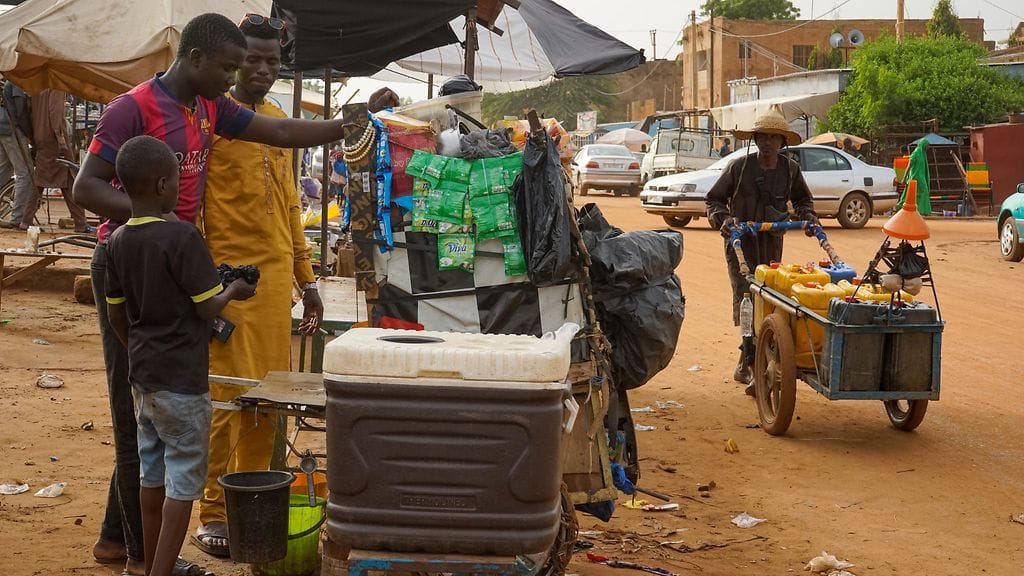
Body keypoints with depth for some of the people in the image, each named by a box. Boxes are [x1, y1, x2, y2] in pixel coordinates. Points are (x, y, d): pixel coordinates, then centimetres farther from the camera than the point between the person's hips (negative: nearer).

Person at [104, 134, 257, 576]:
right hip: (182, 378, -7)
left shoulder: (118, 240, 3)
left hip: (142, 374, 7)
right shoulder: (182, 236, -19)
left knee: (152, 474, 17)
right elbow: (207, 307, -17)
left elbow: (115, 314, 10)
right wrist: (234, 291, 3)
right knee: (184, 482, 1)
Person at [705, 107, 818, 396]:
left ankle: (745, 365, 22)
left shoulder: (790, 169, 5)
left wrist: (808, 217, 4)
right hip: (740, 241, -4)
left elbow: (802, 199, 23)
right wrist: (723, 219, -16)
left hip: (772, 242, 4)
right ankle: (755, 366, -16)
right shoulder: (739, 167, -5)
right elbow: (715, 199, 3)